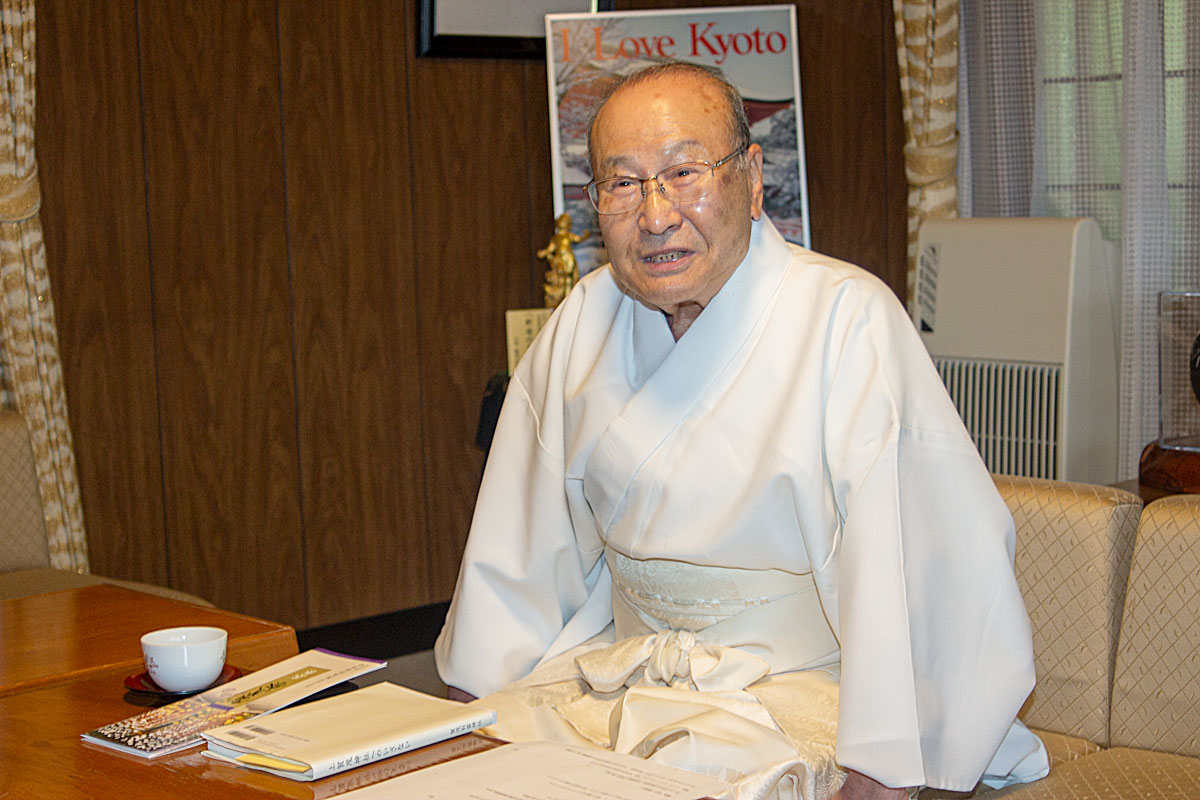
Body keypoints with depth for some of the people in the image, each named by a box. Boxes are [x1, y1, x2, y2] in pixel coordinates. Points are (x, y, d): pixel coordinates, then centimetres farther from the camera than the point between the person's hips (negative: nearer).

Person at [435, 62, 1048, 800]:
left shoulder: (845, 316, -15)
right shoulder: (585, 320, 4)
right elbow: (522, 541, 12)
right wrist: (474, 702, 8)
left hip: (798, 688, -5)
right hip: (615, 674, 5)